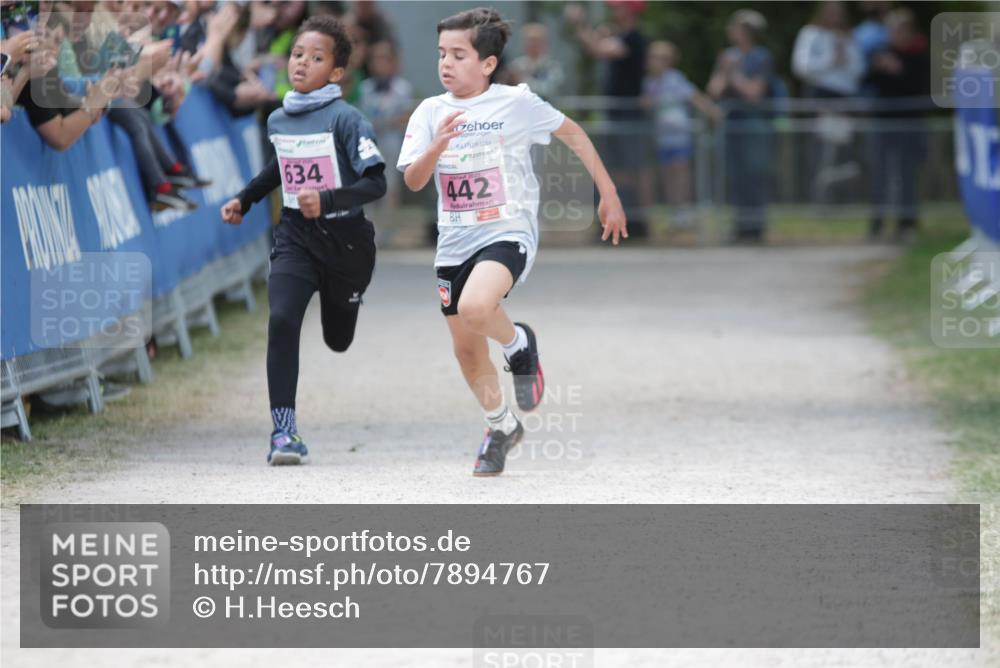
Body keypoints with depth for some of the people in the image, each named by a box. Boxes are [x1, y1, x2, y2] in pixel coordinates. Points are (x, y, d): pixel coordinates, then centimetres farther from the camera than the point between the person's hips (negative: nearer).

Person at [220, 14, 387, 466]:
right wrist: (245, 199, 20)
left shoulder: (345, 119, -16)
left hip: (344, 239, -3)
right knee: (281, 321, -21)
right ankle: (284, 431, -20)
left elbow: (376, 183, -20)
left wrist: (327, 200, -33)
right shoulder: (277, 120, 2)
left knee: (338, 341, 15)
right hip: (295, 236, 3)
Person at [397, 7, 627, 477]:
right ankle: (501, 427, 36)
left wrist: (608, 194, 7)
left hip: (508, 233, -5)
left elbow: (572, 134, 5)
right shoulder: (431, 112, 1)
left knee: (475, 307, -33)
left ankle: (519, 344, 0)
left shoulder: (516, 103, -7)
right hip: (455, 241, 5)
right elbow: (413, 181, -5)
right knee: (466, 349, 12)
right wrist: (437, 147, -25)